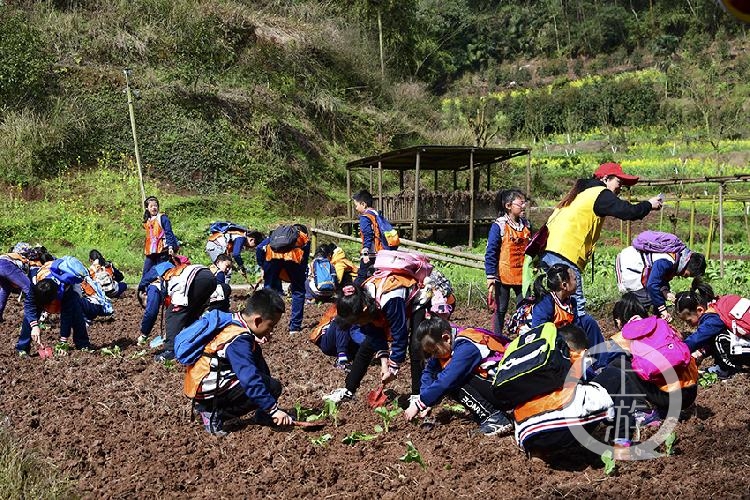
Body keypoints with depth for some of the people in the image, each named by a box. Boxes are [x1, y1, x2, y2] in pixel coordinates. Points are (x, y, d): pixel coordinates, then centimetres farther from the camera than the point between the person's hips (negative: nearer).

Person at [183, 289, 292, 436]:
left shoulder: (233, 322, 2)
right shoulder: (239, 341, -25)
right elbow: (250, 380, -31)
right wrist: (273, 409, -29)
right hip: (209, 389, -10)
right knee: (272, 387, -14)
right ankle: (214, 415, -11)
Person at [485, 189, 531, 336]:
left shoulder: (526, 225, 6)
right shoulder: (499, 226, -11)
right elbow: (490, 252, -10)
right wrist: (490, 276, -14)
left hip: (522, 275, 5)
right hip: (503, 276, -5)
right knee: (500, 309, 7)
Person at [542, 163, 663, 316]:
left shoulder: (583, 193, 27)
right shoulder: (600, 194, -2)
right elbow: (628, 212, -9)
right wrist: (649, 204, 9)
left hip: (548, 253, 10)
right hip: (565, 257, -10)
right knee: (577, 308, -9)